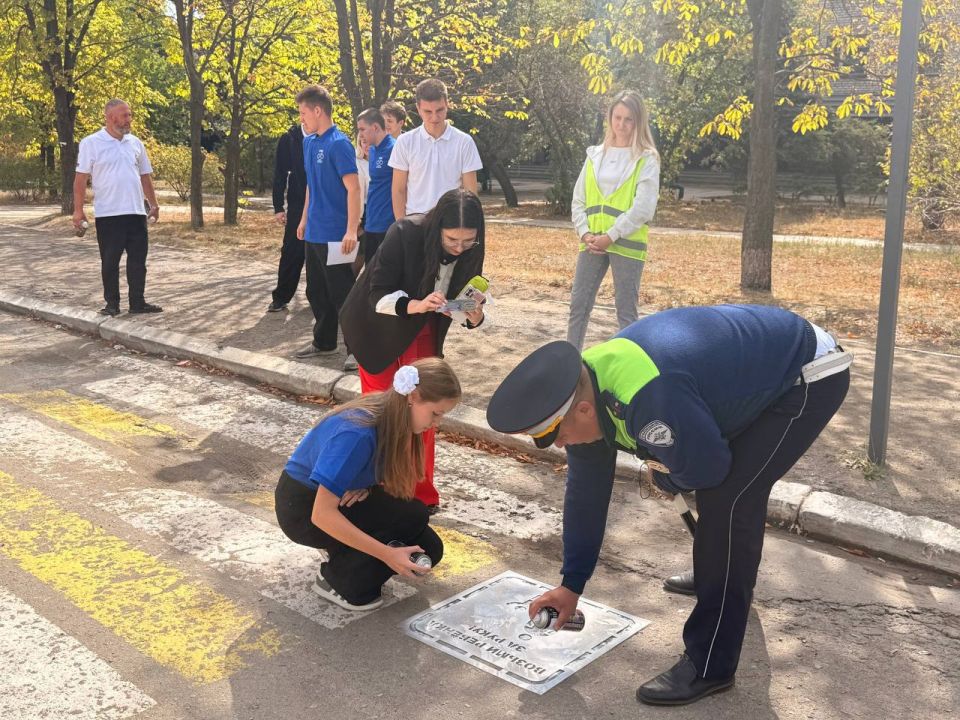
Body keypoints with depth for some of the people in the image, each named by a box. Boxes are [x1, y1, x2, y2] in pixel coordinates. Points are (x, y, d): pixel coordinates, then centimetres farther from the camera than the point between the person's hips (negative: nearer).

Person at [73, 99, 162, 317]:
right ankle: (112, 304, 14)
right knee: (110, 262, 4)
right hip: (108, 215, -4)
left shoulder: (135, 142, 10)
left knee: (138, 260, 7)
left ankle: (137, 303, 15)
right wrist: (78, 210, -10)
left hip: (136, 213, 4)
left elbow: (145, 176, 16)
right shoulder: (91, 143, -5)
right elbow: (81, 178, -6)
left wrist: (154, 204, 13)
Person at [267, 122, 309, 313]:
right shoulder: (289, 139, 1)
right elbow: (280, 174, 1)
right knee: (291, 252, -1)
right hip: (298, 206, -1)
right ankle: (281, 297, 7)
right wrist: (278, 207, -5)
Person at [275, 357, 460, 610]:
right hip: (304, 509, -7)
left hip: (345, 495, 7)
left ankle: (347, 553, 13)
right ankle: (338, 581, -8)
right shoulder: (358, 433, -34)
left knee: (428, 550, -4)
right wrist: (387, 554, -33)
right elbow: (321, 514, -34)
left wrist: (366, 487, -18)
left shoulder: (394, 417, -10)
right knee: (412, 516, -24)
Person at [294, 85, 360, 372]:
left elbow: (353, 189, -18)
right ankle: (324, 341, 30)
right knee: (316, 291, 16)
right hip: (313, 232, 9)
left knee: (342, 293, -3)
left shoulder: (339, 144, -15)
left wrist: (351, 231, -24)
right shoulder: (309, 142, 11)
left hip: (334, 234, -9)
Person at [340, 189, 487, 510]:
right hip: (377, 327, -3)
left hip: (421, 331, 3)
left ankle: (421, 493, 13)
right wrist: (415, 305, -48)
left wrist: (473, 317, -34)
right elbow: (377, 295, -29)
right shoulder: (404, 234, -32)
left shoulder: (470, 250, -19)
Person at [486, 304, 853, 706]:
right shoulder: (586, 390, -7)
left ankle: (709, 666, -5)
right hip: (763, 366, 9)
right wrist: (571, 585, 12)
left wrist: (662, 476, 0)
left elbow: (705, 468, -24)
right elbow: (585, 494, 4)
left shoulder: (649, 401, -39)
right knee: (717, 485, 21)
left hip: (810, 375, -9)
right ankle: (722, 580, 48)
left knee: (727, 501, -16)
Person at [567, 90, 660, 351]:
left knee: (626, 311, 3)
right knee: (578, 305, 7)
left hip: (627, 244, -4)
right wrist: (585, 233, -5)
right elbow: (578, 201, 10)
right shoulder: (595, 155, 12)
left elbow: (643, 208, -11)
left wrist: (610, 236, -15)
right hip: (593, 244, 4)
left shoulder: (646, 159, -2)